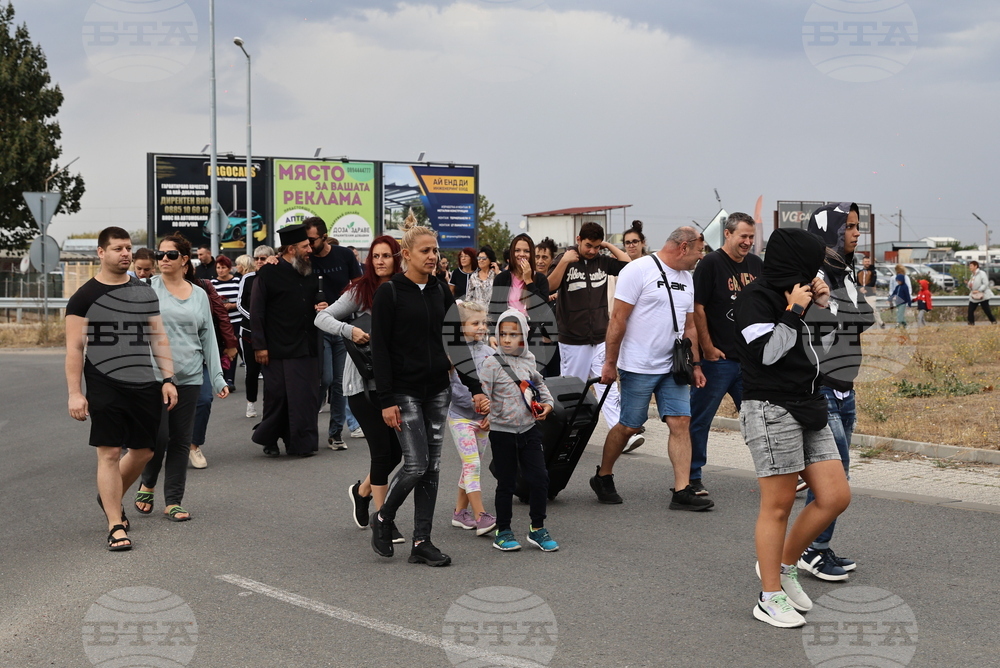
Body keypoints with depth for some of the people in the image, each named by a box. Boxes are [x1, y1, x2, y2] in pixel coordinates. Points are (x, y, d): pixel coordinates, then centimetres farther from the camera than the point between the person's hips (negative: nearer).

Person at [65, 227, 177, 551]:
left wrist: (168, 379, 6)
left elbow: (159, 338, 15)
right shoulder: (85, 296, -1)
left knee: (144, 450, 10)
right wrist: (75, 393, -9)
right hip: (104, 387, -5)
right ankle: (116, 526, 0)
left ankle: (110, 496, 36)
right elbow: (74, 347, -3)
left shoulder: (145, 292, 12)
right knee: (109, 453, -6)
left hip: (145, 386, 5)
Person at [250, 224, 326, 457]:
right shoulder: (269, 273, -6)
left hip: (306, 348, 5)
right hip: (278, 349, -5)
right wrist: (259, 346, -11)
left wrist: (321, 307, 4)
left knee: (306, 397, 3)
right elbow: (256, 312, -7)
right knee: (277, 396, 1)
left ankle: (302, 442, 11)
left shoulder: (309, 274, 12)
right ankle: (269, 440, 17)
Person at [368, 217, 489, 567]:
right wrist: (386, 401, -16)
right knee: (416, 464, -11)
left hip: (438, 390, 6)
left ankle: (422, 542, 11)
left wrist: (475, 388, 5)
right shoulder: (389, 293, -8)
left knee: (431, 467, 5)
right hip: (405, 391, -6)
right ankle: (383, 518, 15)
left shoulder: (441, 292, 8)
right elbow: (379, 350, -11)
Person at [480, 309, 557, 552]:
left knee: (539, 477, 2)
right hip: (502, 431, -4)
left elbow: (539, 383, 23)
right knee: (506, 483, 4)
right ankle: (503, 531, 17)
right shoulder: (492, 363, -9)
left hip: (528, 429, 4)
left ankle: (537, 528, 15)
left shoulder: (528, 360, 7)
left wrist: (547, 403, 9)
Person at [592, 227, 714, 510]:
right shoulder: (639, 270, -11)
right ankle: (603, 477, 24)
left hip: (672, 368, 7)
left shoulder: (686, 278, 13)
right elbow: (618, 319, -12)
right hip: (638, 367, -6)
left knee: (681, 423, -4)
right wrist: (610, 363, -13)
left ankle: (682, 492, -3)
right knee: (629, 427, 3)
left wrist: (695, 363, 13)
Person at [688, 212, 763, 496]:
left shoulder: (756, 265, 11)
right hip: (717, 357, -6)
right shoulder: (710, 264, -8)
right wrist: (708, 348, -13)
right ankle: (691, 477, 9)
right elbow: (697, 308, -10)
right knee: (700, 418, 1)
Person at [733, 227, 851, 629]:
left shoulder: (790, 296, 16)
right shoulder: (755, 298, -9)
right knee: (779, 504, -4)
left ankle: (784, 566, 21)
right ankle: (770, 598, 6)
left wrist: (821, 306, 14)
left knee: (835, 497, 4)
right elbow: (766, 353, -19)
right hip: (771, 410, -8)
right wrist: (795, 310, -11)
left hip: (808, 410, 8)